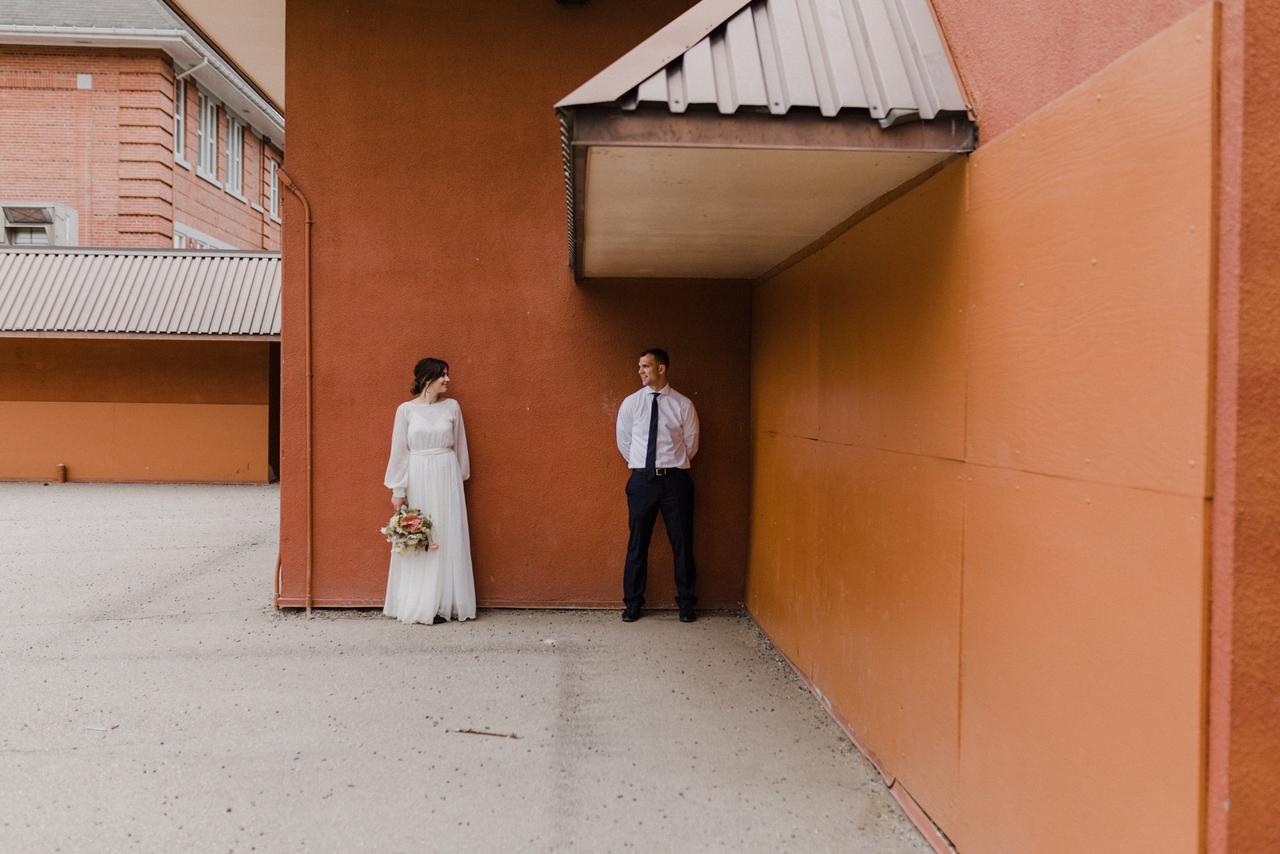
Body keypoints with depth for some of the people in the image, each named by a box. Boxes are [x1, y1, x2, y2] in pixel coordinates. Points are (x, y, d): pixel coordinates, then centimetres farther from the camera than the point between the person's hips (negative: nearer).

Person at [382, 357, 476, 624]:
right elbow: (399, 451, -2)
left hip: (446, 477, 2)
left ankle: (445, 603, 11)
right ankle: (419, 604, 11)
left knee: (448, 539, 3)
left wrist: (460, 476, 14)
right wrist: (398, 490, -4)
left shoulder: (452, 406, 3)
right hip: (417, 479, -2)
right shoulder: (406, 409, -3)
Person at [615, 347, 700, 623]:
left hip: (675, 479, -1)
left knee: (682, 542, 5)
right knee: (637, 543, 6)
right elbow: (623, 442, 12)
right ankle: (633, 603, 18)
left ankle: (686, 603, 18)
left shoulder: (683, 404, -2)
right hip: (642, 479, 1)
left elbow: (691, 444, 7)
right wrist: (640, 464, 12)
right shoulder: (631, 403, 2)